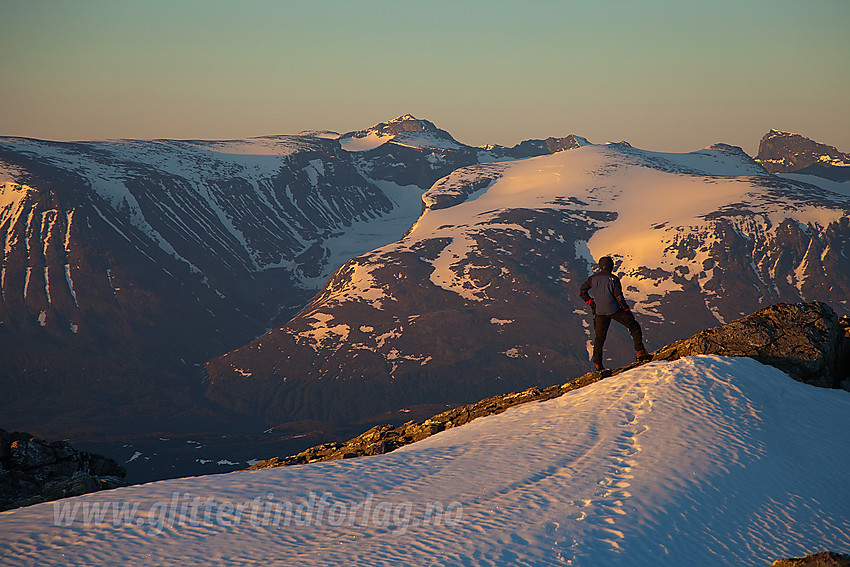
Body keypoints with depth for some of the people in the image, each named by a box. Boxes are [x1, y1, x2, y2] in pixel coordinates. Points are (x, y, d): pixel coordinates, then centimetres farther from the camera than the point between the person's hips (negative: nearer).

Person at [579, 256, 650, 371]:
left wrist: (590, 302, 15)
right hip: (615, 310, -4)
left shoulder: (593, 278, 3)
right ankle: (640, 353, 1)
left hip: (600, 312, 4)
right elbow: (619, 297, -12)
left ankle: (598, 364, 16)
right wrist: (627, 310, -3)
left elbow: (581, 291, 6)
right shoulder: (613, 279, -9)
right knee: (634, 327, 9)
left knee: (599, 337, 15)